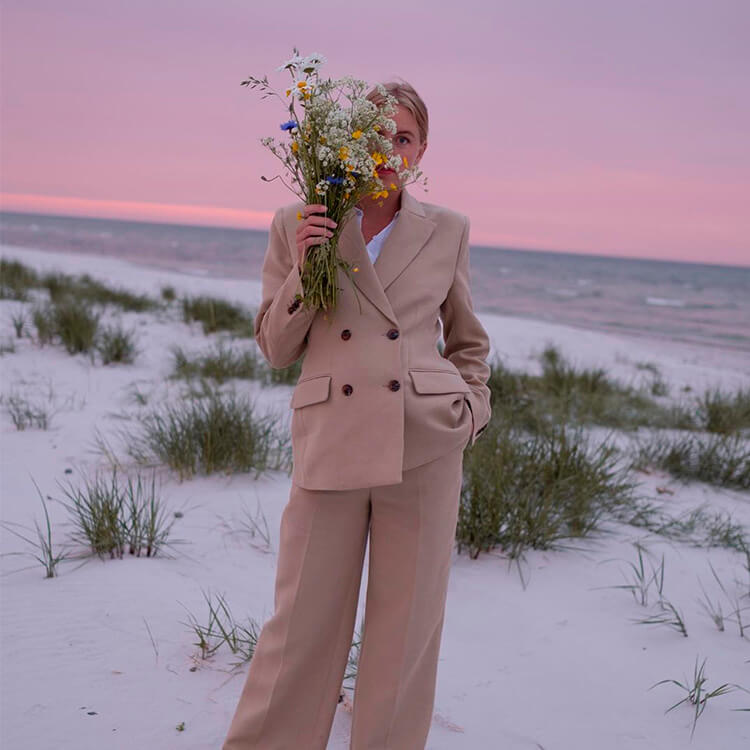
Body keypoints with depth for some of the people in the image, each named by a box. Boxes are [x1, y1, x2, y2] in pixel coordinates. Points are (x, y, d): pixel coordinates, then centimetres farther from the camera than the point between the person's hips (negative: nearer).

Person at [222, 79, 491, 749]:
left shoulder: (447, 230, 7)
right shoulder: (296, 224, 5)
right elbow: (275, 348, 6)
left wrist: (471, 411, 3)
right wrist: (304, 268, -8)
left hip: (425, 443, 1)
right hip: (330, 440, -1)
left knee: (407, 622, 8)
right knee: (304, 622, 5)